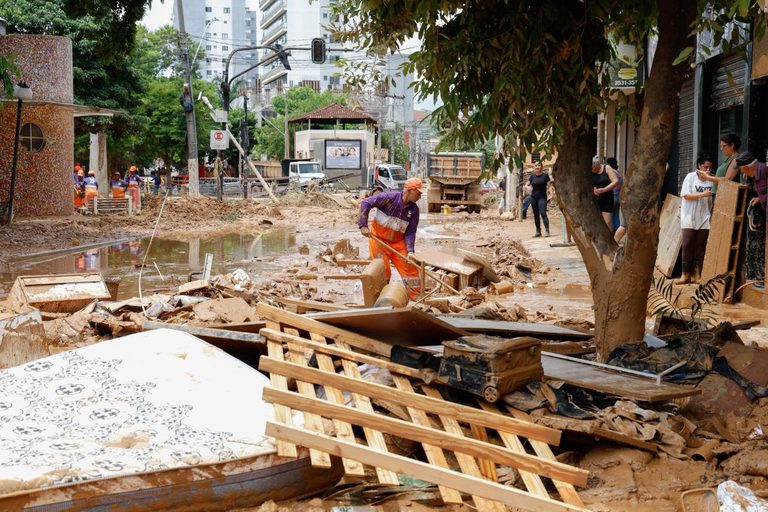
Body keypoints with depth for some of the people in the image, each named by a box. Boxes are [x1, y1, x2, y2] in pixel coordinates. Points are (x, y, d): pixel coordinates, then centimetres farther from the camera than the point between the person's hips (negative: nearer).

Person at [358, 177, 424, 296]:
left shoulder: (414, 210, -7)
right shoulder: (389, 197, -20)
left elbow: (410, 232, -7)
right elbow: (366, 203, -19)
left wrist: (410, 251, -21)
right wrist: (363, 225, -23)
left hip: (398, 243, 4)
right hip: (379, 239, -4)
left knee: (410, 268, 0)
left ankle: (416, 296, 14)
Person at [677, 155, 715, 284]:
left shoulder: (711, 180, 3)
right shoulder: (690, 177, -3)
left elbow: (712, 200, 11)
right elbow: (686, 195, -9)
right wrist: (702, 194, -17)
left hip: (704, 219, 2)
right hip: (689, 218, -2)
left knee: (700, 247, 3)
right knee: (687, 245, -6)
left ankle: (696, 274, 9)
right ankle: (685, 274, -2)